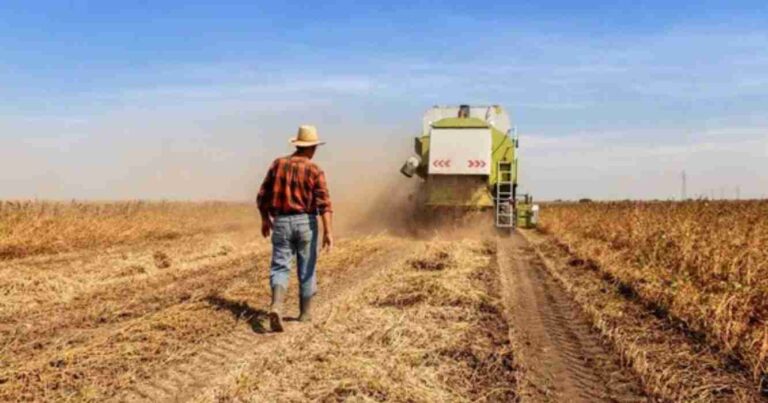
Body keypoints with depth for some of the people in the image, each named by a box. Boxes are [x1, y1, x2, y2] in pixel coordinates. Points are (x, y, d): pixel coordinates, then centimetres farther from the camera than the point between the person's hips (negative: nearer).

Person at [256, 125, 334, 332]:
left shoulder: (278, 164, 4)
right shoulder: (315, 170, -6)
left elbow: (262, 196, 7)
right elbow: (324, 202, -17)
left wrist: (265, 220, 21)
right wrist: (328, 231, -21)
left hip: (281, 222, 2)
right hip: (305, 222, -1)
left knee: (280, 267, 1)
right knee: (306, 269, 13)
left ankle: (276, 306, -23)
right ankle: (305, 313, 24)